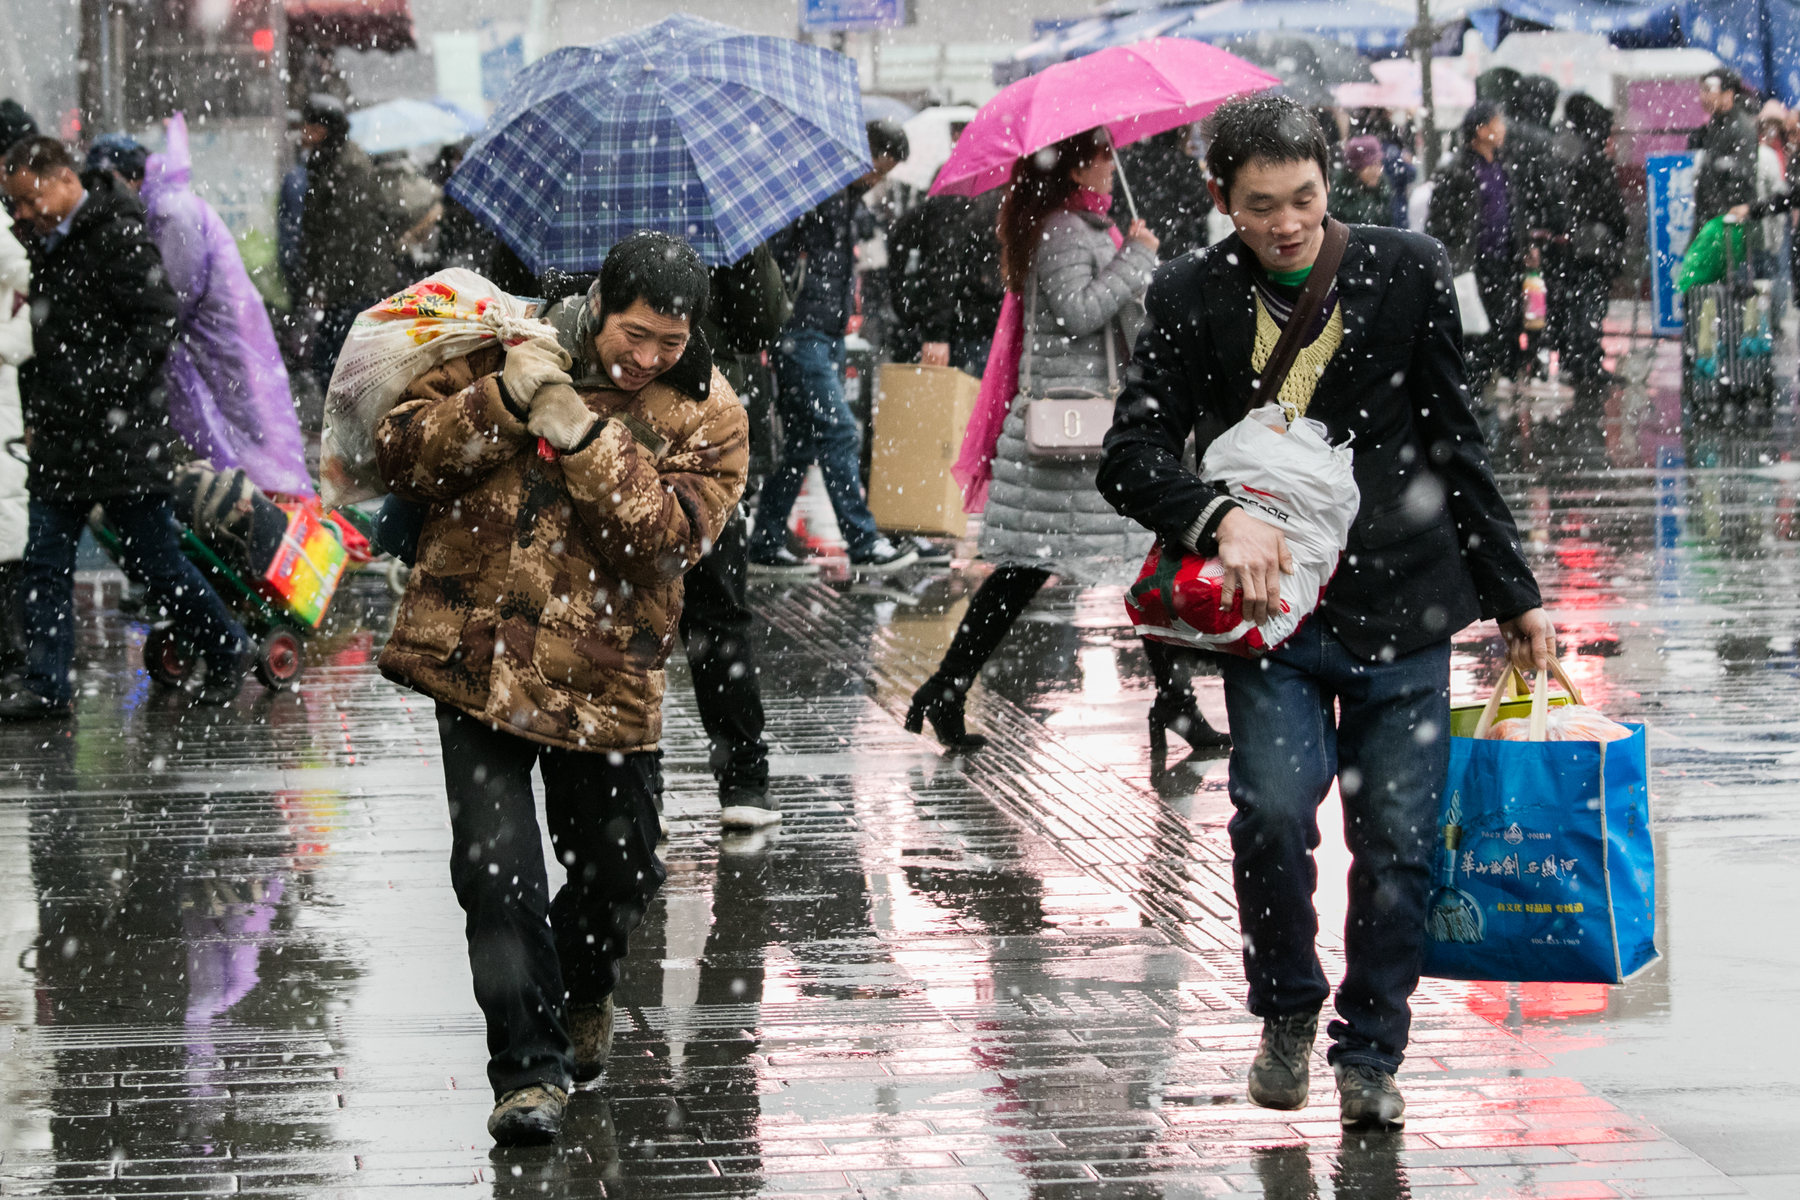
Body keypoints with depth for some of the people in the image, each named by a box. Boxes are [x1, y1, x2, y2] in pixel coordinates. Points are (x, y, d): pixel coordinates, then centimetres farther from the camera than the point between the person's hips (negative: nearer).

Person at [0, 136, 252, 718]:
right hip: (59, 441, 8)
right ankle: (47, 687, 4)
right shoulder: (47, 244, 14)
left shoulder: (120, 238, -13)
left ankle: (227, 651, 20)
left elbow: (160, 321, -18)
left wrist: (104, 384, -22)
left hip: (123, 435, -8)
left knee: (155, 560, 1)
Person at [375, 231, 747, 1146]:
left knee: (619, 866, 11)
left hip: (605, 679, 1)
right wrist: (502, 402, -19)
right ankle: (530, 1069, -4)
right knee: (497, 864, -11)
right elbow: (400, 453, -5)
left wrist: (584, 436, -26)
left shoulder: (705, 413, -1)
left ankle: (583, 996, 44)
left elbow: (673, 533, -16)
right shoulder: (505, 350, -1)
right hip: (480, 657, -1)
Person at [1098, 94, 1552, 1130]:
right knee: (1272, 812, -17)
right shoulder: (1193, 297, 0)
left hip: (1402, 605, 1)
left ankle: (1370, 1053, 20)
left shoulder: (1408, 272, 2)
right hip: (1272, 609, -1)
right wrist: (1219, 517, -24)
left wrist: (1516, 597, 10)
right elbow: (1130, 454, -5)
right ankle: (1287, 1014, 9)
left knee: (1397, 839, 2)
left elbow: (1456, 447, 9)